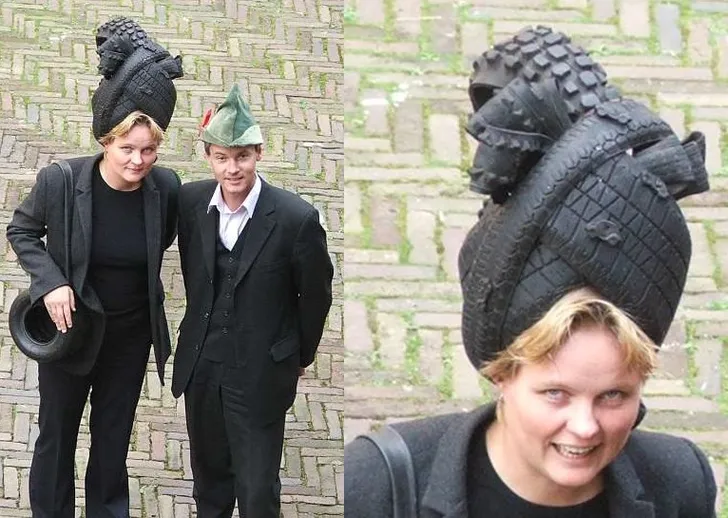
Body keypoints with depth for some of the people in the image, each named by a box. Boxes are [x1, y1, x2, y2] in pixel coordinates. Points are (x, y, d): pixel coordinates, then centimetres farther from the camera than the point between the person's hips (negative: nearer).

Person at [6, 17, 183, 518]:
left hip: (131, 335, 2)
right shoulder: (59, 180, -22)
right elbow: (21, 231, -5)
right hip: (70, 328, -1)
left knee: (114, 438, 18)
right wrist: (50, 281, -19)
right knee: (56, 436, 15)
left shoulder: (166, 187, -16)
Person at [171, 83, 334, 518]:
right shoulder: (190, 201, -7)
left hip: (260, 372, -4)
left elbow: (316, 297, -5)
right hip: (201, 365, 4)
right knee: (209, 474, 21)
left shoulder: (296, 218, -20)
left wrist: (301, 357, 7)